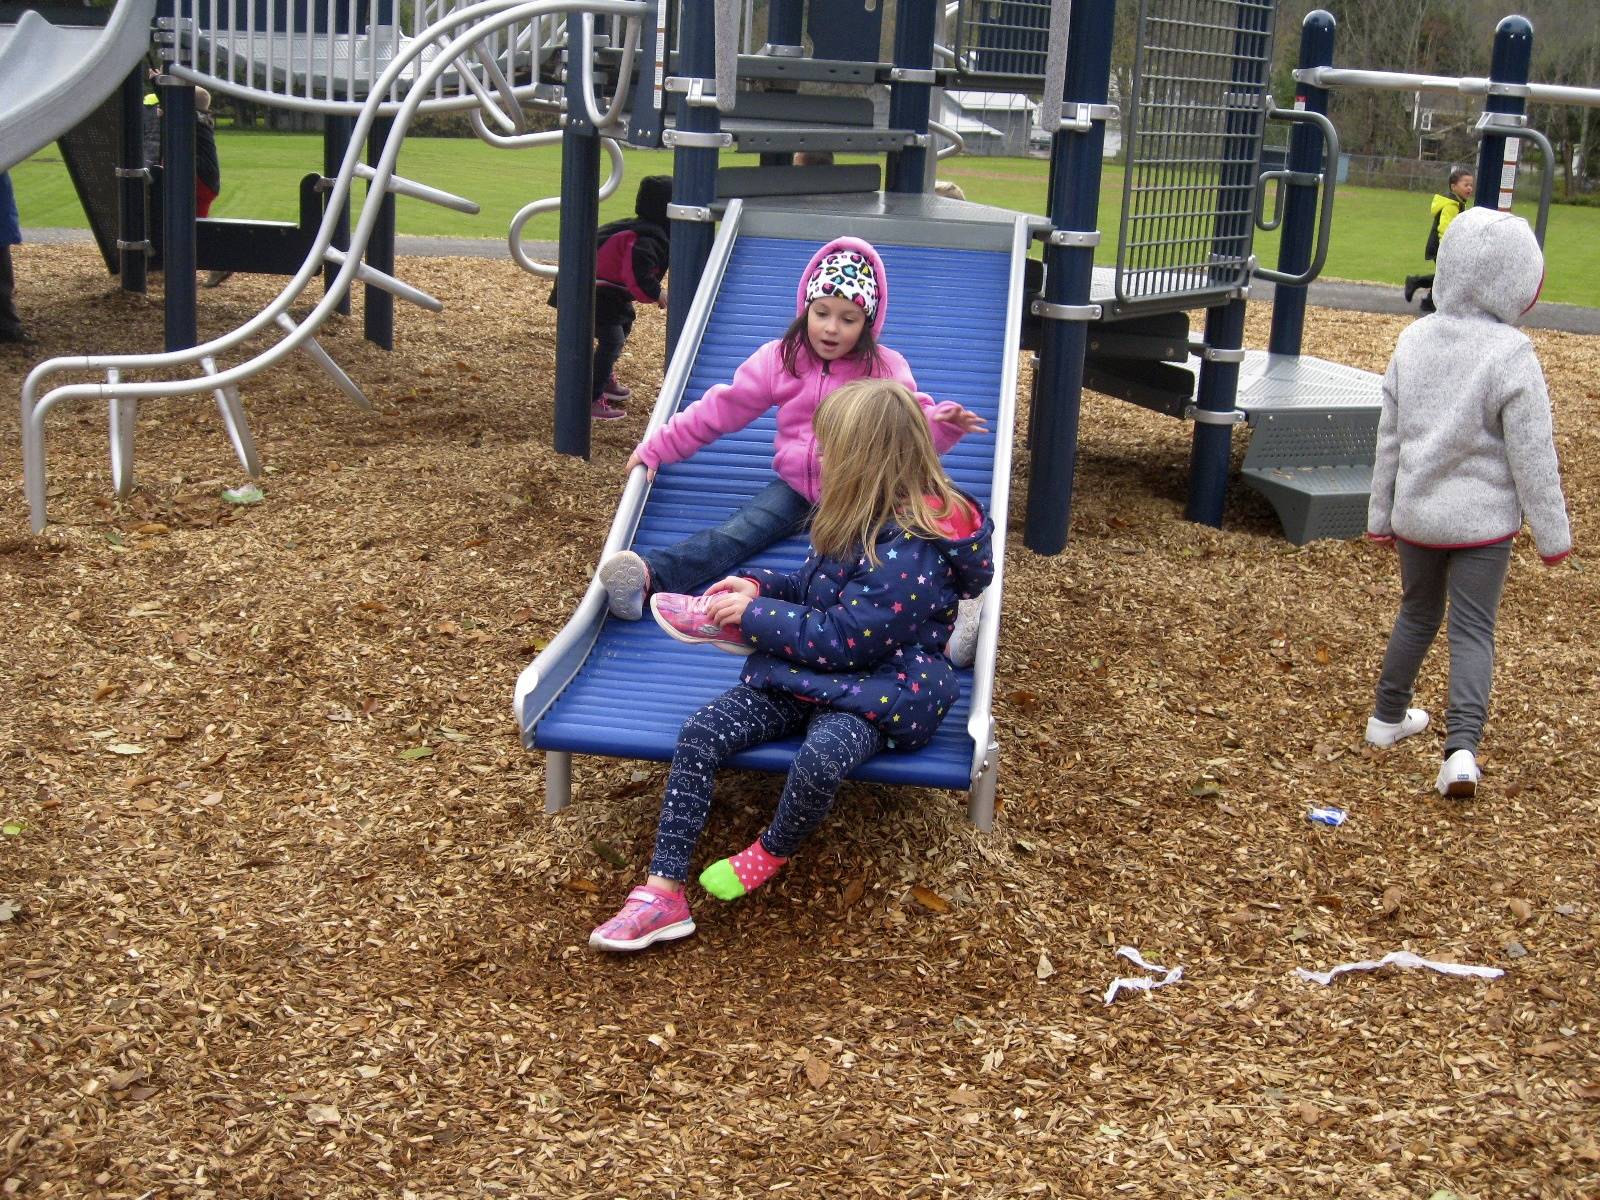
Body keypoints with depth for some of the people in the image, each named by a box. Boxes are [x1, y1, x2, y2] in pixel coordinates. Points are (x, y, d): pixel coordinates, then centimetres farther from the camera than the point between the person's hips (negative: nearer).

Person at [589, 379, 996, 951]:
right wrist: (760, 587, 7)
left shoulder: (910, 549, -21)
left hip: (875, 693, -9)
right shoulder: (866, 519, 9)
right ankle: (663, 892, -15)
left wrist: (755, 616, -14)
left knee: (820, 759, -40)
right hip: (806, 674, 9)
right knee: (698, 735, -13)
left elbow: (843, 639, -22)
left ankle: (773, 853, -7)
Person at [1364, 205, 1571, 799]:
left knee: (1416, 614, 22)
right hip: (1482, 521, -5)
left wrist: (1381, 515, 17)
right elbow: (1532, 456, -13)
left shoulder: (1414, 339, -1)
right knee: (1473, 631, 0)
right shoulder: (1510, 355, -17)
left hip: (1416, 512, 5)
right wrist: (1552, 536, -3)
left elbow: (1389, 436, 6)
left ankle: (1388, 717, 35)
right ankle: (1461, 747, -12)